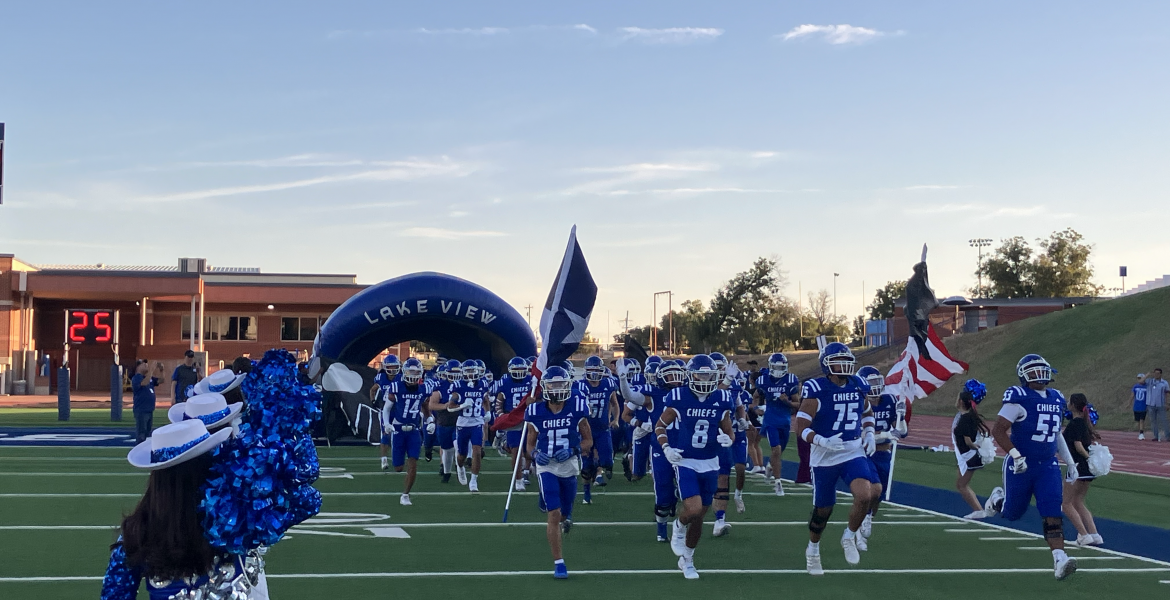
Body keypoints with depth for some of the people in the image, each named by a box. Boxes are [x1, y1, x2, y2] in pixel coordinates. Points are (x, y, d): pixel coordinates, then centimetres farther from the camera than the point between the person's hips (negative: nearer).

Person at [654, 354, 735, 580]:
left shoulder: (721, 400, -2)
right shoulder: (679, 398, -11)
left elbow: (729, 433, 7)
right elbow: (660, 426, 1)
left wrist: (728, 440, -17)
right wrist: (666, 448, -14)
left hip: (710, 464, 3)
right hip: (685, 462, -3)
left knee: (699, 517, 11)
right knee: (693, 509, -21)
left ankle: (686, 559, 31)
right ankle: (679, 528, 15)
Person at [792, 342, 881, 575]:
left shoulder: (858, 386, 2)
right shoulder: (816, 391, -14)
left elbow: (867, 413, 22)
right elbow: (802, 427, -16)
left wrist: (869, 434, 5)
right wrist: (823, 441, -31)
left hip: (854, 453, 3)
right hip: (824, 457, -3)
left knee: (865, 495, -20)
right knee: (823, 509, 9)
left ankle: (849, 538, 7)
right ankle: (813, 550, 36)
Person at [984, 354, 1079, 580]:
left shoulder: (1057, 399, 8)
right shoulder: (1019, 398, -15)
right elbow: (998, 430, -17)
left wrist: (1069, 462, 20)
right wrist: (1016, 455, -25)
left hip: (1048, 466, 5)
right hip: (1020, 465, -5)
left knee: (1052, 513, -9)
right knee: (1012, 513, 10)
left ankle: (1059, 559, -14)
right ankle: (998, 499, 42)